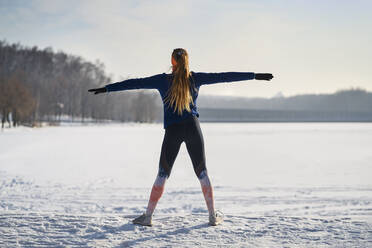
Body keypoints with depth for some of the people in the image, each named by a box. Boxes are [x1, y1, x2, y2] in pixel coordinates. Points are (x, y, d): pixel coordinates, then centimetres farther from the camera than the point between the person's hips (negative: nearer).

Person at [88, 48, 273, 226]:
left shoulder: (163, 80, -1)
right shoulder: (195, 78, 2)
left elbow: (135, 83, -1)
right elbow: (224, 77, 5)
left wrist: (107, 88, 4)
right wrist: (255, 76, 10)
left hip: (172, 131, -1)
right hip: (193, 128, 1)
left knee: (162, 175, 6)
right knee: (202, 173, 10)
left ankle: (147, 216, 6)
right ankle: (213, 216, 14)